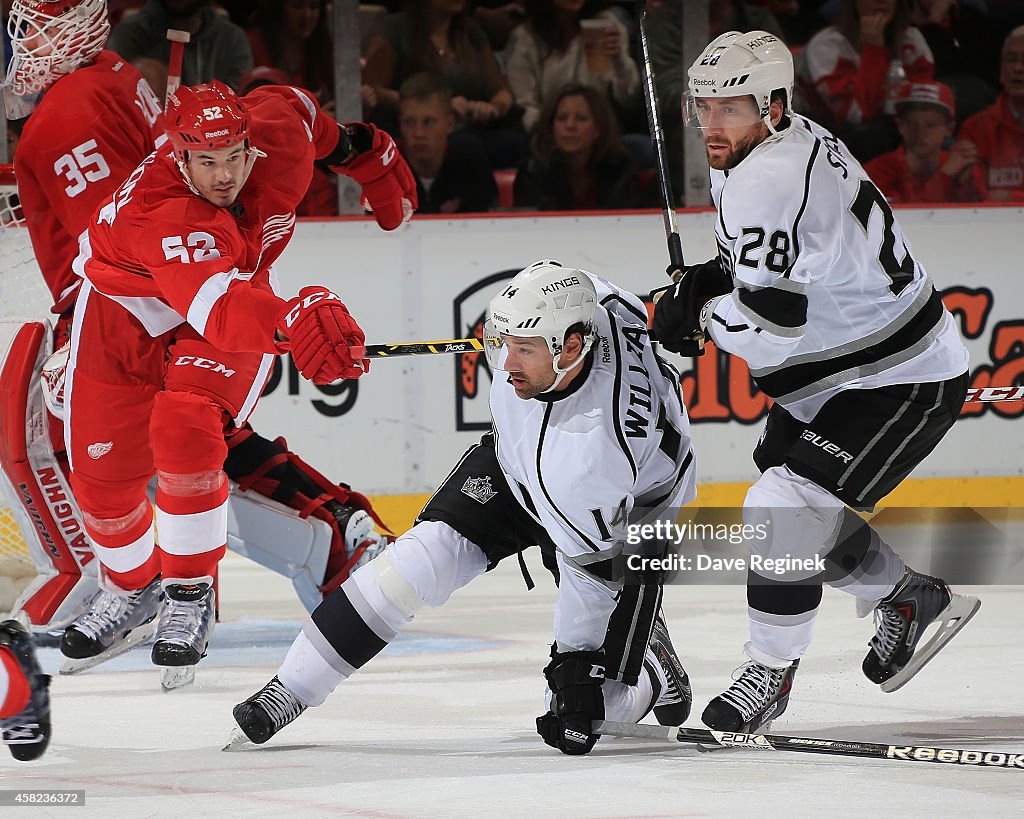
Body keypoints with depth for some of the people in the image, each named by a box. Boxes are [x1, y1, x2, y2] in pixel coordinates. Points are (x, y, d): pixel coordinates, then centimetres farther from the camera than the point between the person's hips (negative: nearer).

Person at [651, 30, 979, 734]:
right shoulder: (789, 141, 2)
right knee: (796, 511, 19)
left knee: (784, 510, -18)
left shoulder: (771, 182, -30)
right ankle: (913, 599, 38)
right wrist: (712, 277, 3)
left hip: (902, 384, -11)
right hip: (831, 373, 11)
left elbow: (771, 332, -32)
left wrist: (696, 313, -14)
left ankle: (771, 674, -3)